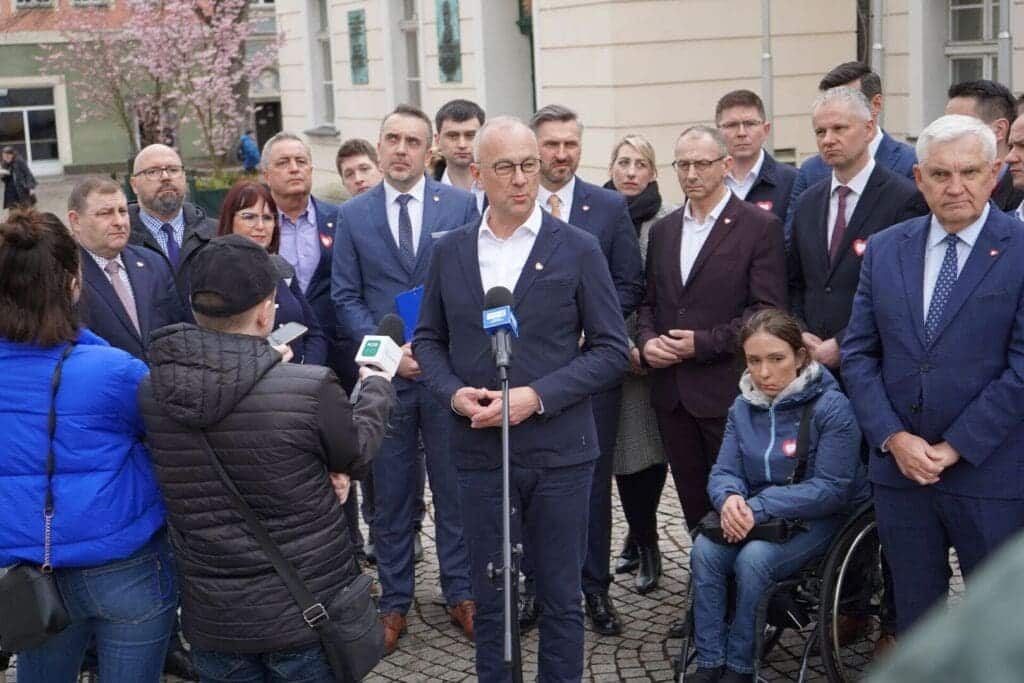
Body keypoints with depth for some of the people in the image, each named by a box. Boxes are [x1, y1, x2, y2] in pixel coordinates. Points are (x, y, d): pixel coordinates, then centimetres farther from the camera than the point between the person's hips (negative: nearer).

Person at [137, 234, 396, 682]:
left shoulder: (150, 393, -11)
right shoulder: (310, 390, -24)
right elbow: (356, 454, -3)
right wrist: (377, 388, 14)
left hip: (211, 620, 4)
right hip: (310, 612, -3)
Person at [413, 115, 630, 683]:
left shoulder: (577, 249, -3)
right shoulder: (450, 251, 5)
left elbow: (611, 350, -4)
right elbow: (428, 338, 13)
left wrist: (537, 397, -16)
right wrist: (453, 392, -8)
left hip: (558, 450, -2)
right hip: (479, 450, 2)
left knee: (561, 596, 10)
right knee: (490, 596, 13)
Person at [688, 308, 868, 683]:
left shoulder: (832, 407, -15)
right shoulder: (743, 407, 4)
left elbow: (830, 488, -20)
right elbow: (723, 472, 3)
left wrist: (758, 507, -26)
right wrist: (730, 498, -23)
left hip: (819, 519, -5)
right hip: (758, 513, 5)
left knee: (754, 559, -30)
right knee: (705, 550, -23)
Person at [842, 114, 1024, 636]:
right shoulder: (884, 249, 6)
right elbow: (858, 352, 5)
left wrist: (954, 448, -14)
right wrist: (893, 438, -7)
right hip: (898, 468, 4)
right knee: (913, 613, 15)